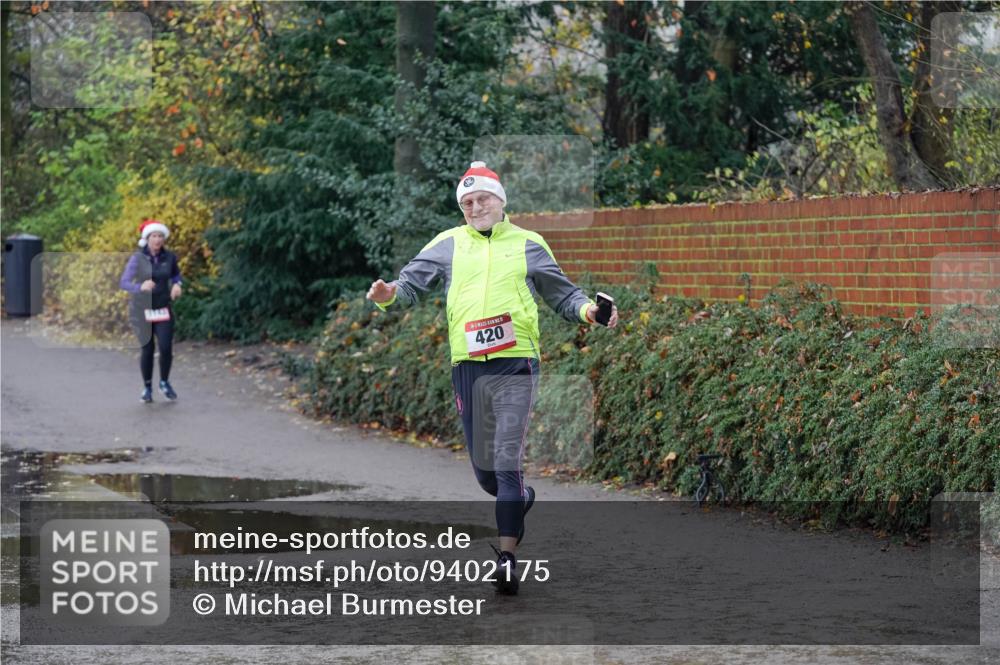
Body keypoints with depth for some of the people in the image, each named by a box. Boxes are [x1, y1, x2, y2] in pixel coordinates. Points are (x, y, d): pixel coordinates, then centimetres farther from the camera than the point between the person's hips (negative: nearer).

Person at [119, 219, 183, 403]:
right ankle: (147, 388, 21)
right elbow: (124, 282, -18)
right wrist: (140, 287, -37)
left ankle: (165, 382, 16)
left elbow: (176, 274, 19)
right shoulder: (137, 258, -12)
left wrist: (177, 284, -3)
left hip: (163, 309, 2)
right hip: (142, 309, -2)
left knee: (166, 347, -9)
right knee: (147, 349, 2)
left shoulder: (169, 257, -2)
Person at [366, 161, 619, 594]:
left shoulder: (527, 245, 10)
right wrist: (389, 295, -15)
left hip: (515, 366, -3)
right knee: (484, 469, 9)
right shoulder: (448, 245, 13)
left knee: (507, 460, -14)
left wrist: (586, 310, -4)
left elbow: (561, 294, 16)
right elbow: (413, 281, 7)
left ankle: (508, 555, -14)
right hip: (467, 367, 3)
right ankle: (520, 498, 42)